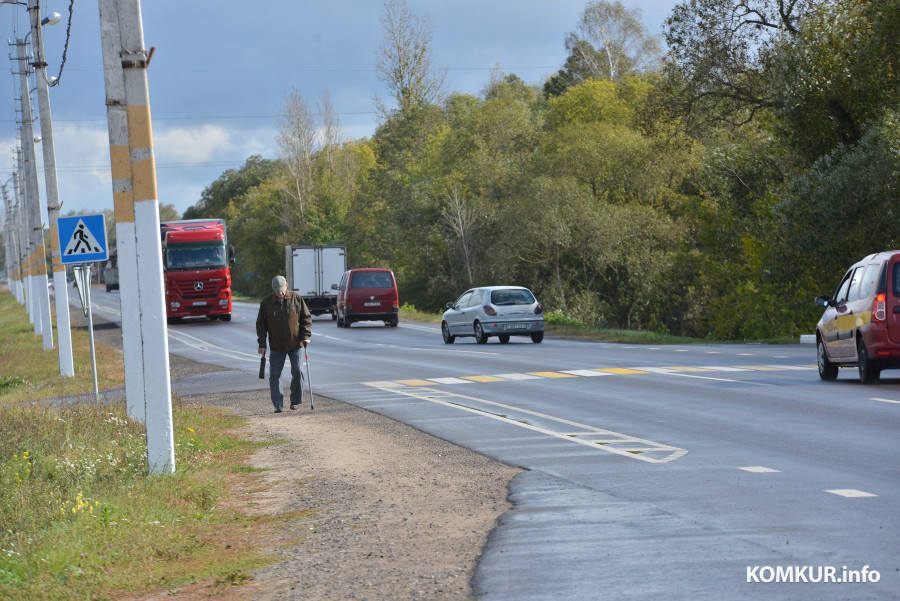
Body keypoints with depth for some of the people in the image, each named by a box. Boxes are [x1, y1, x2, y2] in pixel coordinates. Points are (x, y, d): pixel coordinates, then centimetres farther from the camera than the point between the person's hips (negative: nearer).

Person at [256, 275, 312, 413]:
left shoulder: (297, 299, -1)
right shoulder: (266, 302, 0)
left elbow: (306, 317, 5)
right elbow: (261, 324, 5)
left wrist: (305, 336, -6)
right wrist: (262, 344, -1)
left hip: (295, 344, -1)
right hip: (276, 347, 1)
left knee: (297, 372, -1)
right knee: (274, 375, -4)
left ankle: (296, 401, 14)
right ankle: (278, 404, -1)